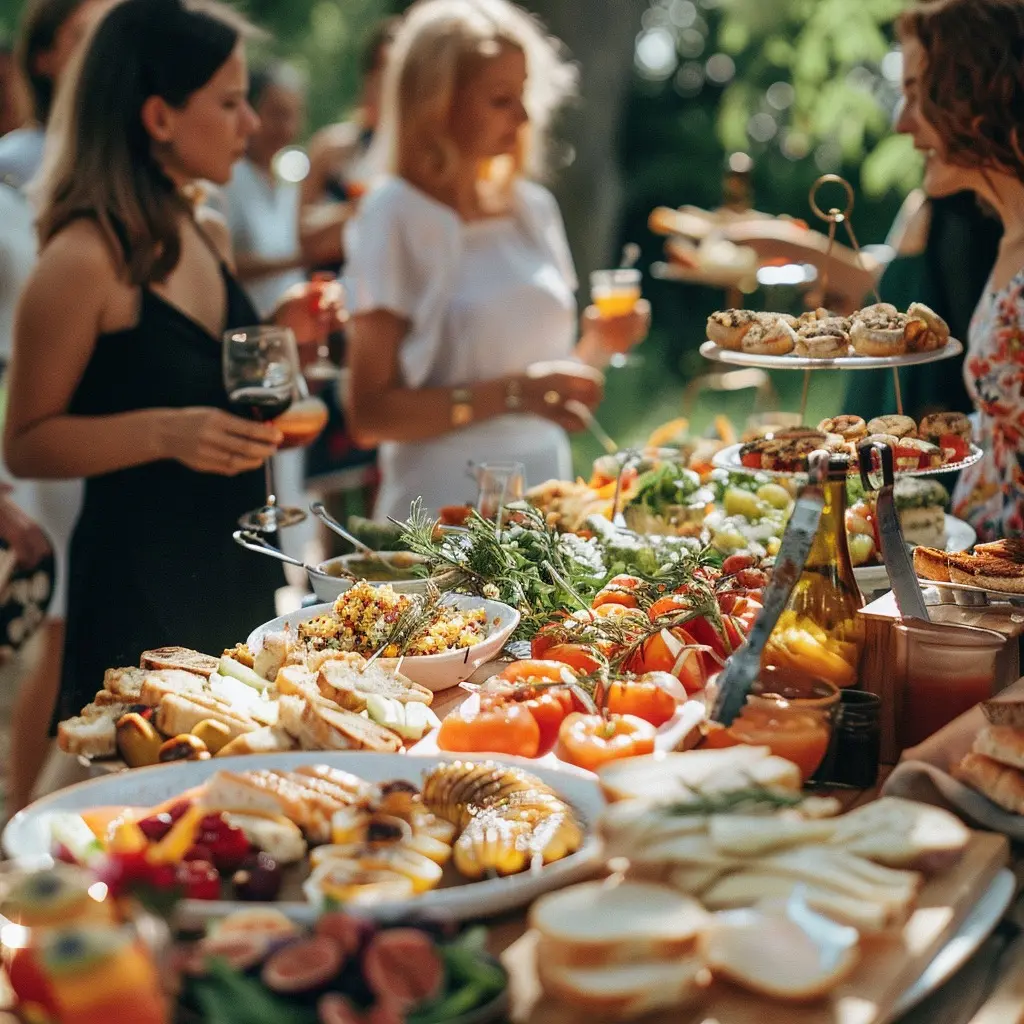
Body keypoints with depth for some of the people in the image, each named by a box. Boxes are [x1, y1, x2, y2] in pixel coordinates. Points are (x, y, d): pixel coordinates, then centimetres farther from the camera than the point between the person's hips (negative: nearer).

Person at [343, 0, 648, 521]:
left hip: (545, 492, 6)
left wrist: (595, 345, -3)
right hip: (448, 507, -5)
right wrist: (513, 393, -22)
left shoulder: (533, 207, 7)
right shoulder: (396, 216, -10)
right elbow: (370, 416, -15)